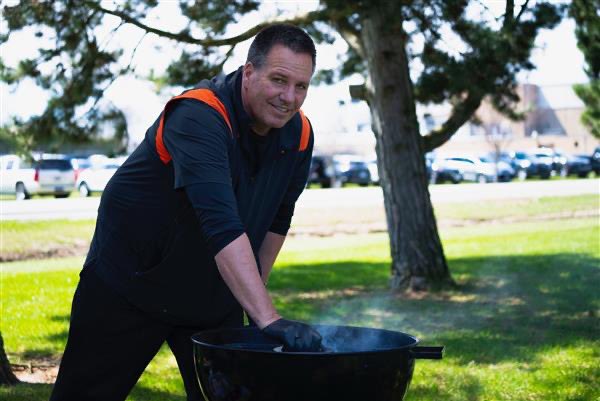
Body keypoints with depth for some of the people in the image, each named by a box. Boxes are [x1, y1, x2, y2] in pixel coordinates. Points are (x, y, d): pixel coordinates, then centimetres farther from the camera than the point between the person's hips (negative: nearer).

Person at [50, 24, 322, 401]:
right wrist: (267, 317, -46)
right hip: (128, 281, -6)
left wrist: (253, 292, 9)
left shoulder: (299, 134, -6)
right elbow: (221, 225, -40)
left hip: (213, 295, 6)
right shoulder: (199, 116, -28)